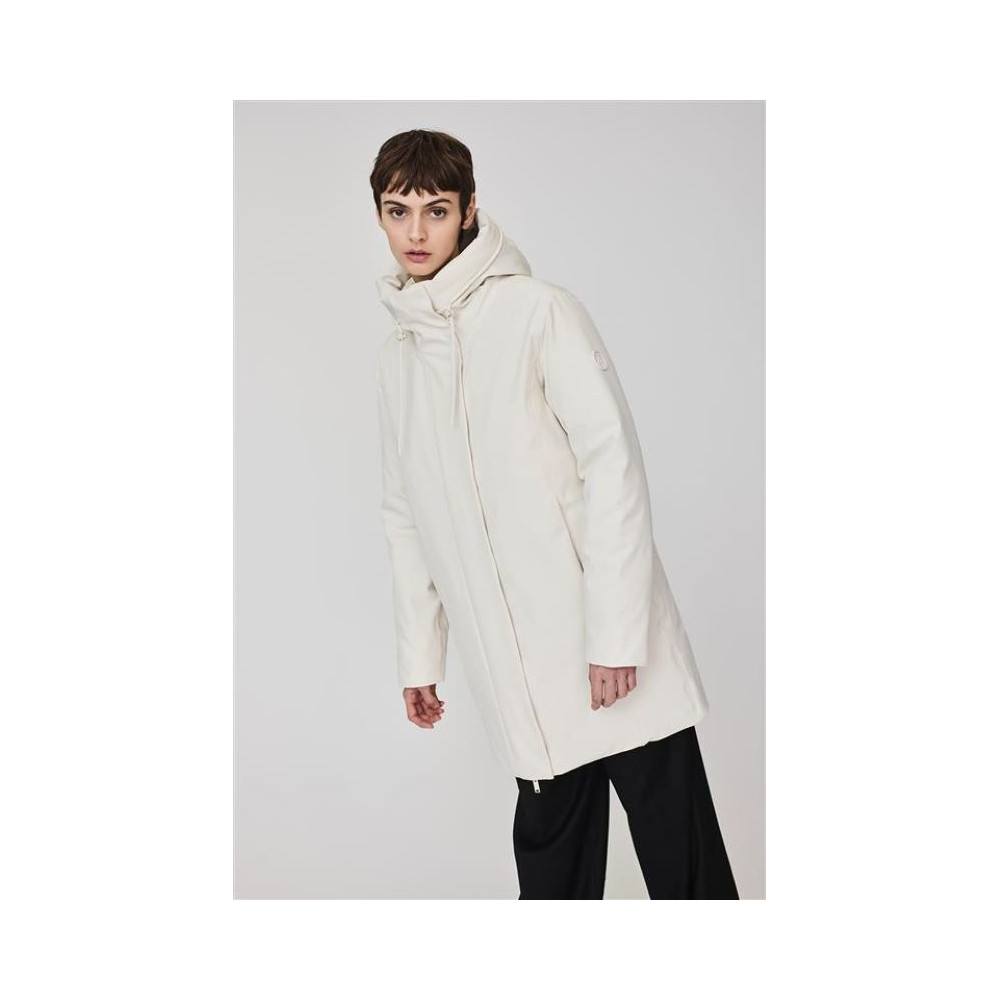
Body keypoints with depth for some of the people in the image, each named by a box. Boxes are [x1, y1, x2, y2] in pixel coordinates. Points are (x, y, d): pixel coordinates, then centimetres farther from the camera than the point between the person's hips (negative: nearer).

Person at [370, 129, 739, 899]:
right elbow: (408, 518, 18)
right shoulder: (398, 356, 14)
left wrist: (616, 633, -15)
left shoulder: (538, 311, -5)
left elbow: (614, 466, -11)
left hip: (607, 639, -5)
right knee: (550, 850, 11)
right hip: (517, 667, 5)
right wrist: (418, 657, 17)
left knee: (680, 849, 0)